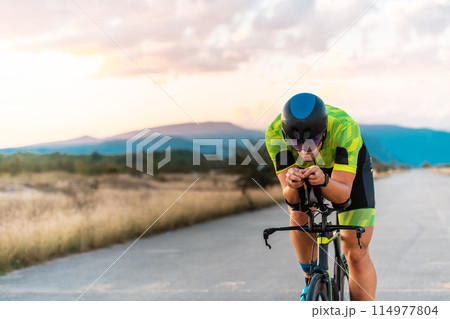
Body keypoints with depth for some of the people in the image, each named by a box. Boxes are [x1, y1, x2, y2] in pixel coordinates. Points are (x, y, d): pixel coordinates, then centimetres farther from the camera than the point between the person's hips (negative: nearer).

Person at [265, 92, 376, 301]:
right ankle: (311, 280, 0)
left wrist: (323, 181, -62)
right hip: (306, 167, 3)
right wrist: (293, 187, -56)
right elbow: (290, 199, -34)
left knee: (357, 253, -11)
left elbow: (343, 194, -41)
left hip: (351, 168, -3)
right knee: (299, 213, -23)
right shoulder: (275, 133, -35)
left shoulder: (345, 128, -41)